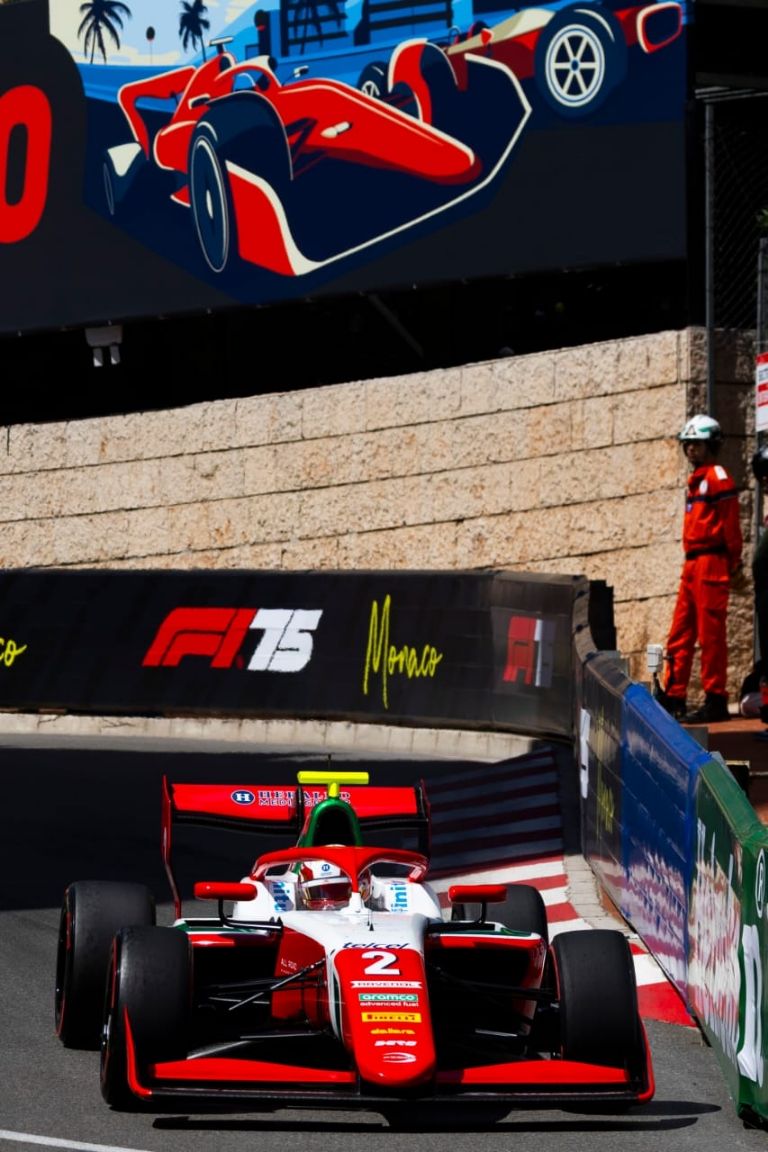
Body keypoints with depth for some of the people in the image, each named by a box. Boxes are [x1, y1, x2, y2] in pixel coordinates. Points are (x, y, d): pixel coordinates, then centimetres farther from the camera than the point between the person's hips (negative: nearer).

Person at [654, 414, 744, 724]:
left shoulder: (718, 478, -8)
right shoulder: (695, 480, 20)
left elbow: (731, 524, -12)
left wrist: (734, 565, -14)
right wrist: (691, 563, 18)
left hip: (711, 563, -10)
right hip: (692, 564, 10)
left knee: (711, 634, -7)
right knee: (680, 634, 9)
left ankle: (715, 702, -4)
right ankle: (672, 698, 12)